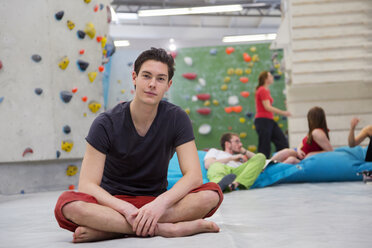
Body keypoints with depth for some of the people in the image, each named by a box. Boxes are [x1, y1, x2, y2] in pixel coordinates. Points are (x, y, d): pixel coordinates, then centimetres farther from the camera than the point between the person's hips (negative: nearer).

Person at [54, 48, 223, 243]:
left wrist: (161, 203, -30)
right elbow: (87, 185, -14)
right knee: (68, 205, -33)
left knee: (212, 194, -26)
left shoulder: (176, 119, -4)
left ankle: (109, 229, -27)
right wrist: (125, 208, -31)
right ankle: (161, 229, -30)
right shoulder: (106, 124, -9)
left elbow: (194, 176, -11)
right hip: (114, 203, -2)